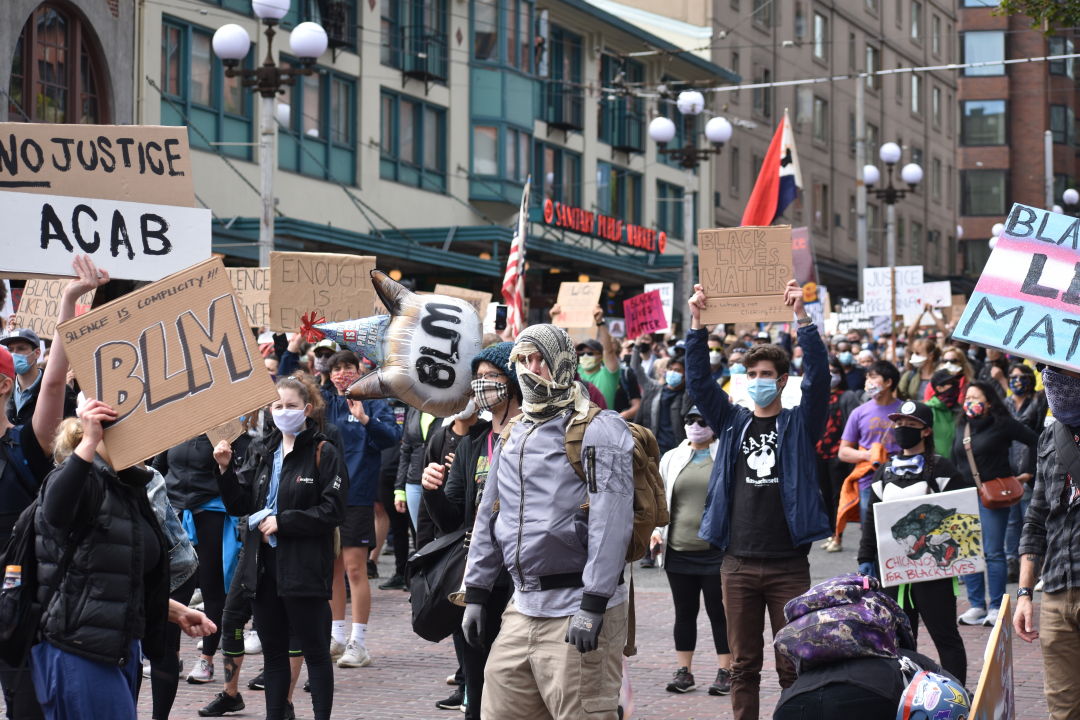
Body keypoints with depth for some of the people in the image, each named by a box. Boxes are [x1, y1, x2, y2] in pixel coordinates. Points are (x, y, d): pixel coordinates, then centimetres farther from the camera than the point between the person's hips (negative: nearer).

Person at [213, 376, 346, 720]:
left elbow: (332, 511, -13)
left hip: (304, 566, -6)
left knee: (314, 649, 2)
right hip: (264, 564, 6)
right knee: (272, 649, 13)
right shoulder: (261, 452, 12)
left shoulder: (323, 453, -7)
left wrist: (282, 522, -16)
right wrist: (226, 469, -8)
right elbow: (239, 505, 8)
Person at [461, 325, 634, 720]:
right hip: (523, 609, 7)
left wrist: (592, 606, -21)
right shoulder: (511, 436, 17)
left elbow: (611, 523, -16)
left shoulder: (597, 429, -7)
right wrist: (475, 594, 16)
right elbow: (488, 518, 21)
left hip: (578, 612, -7)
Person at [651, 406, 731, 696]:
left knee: (719, 612, 1)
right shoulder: (671, 458, 11)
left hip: (716, 551, -4)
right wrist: (657, 529, 4)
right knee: (684, 612, 10)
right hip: (679, 550, 4)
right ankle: (684, 671, 16)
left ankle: (725, 672, 8)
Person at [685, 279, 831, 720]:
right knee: (743, 665, 7)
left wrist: (802, 317, -18)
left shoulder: (798, 424, 4)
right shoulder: (732, 423, 11)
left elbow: (818, 376, -9)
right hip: (739, 563, 2)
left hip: (788, 563, -2)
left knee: (793, 664, 2)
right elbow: (698, 379, 3)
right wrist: (696, 322, -7)